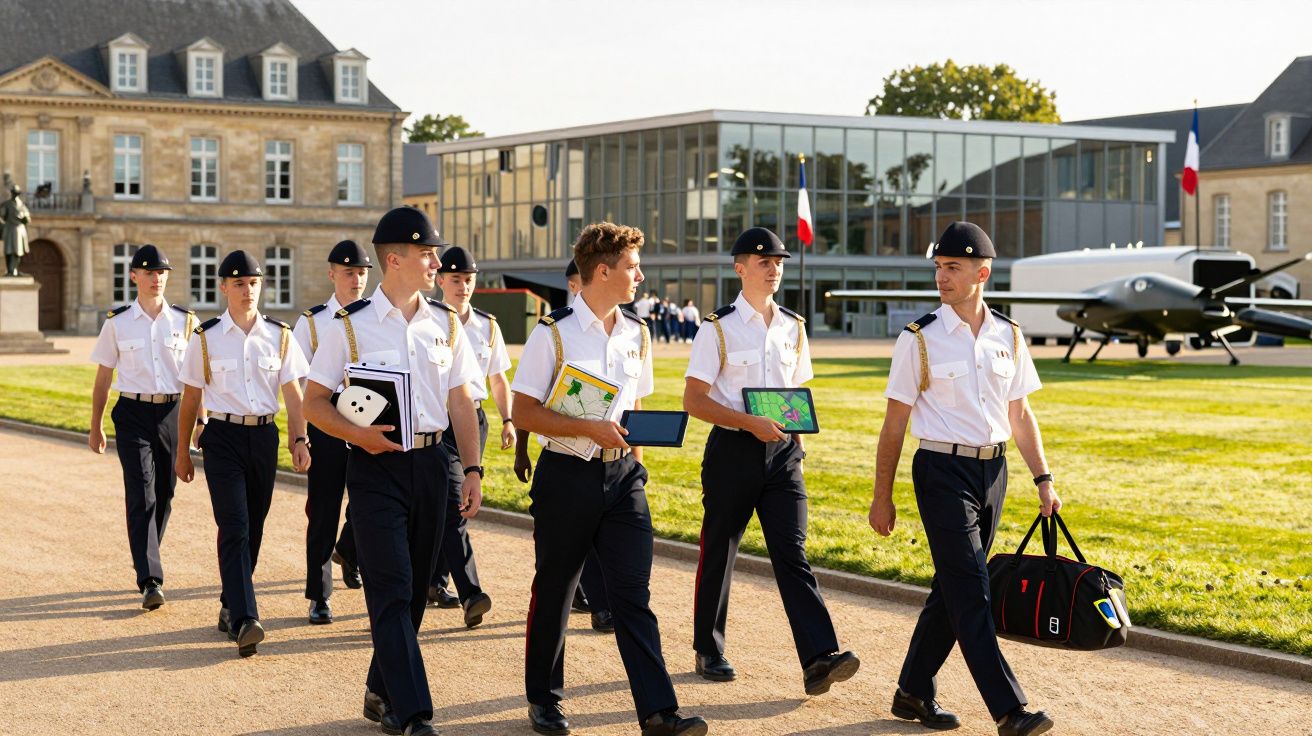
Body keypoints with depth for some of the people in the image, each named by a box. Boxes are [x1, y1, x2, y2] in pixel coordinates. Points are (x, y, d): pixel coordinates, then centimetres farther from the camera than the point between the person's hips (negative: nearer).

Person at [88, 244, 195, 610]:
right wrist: (96, 426, 10)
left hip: (173, 412, 2)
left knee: (163, 496, 10)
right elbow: (103, 377, 9)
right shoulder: (117, 322, 2)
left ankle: (146, 564, 29)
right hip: (133, 414, -2)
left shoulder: (185, 321, 4)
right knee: (141, 496, -12)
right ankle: (150, 580, -17)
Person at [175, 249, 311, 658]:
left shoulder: (280, 335, 5)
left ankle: (231, 605, 29)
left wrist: (299, 439, -9)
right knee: (235, 528, -14)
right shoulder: (205, 338, 0)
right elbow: (190, 399, 6)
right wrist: (183, 453, 10)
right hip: (223, 438, -3)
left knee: (253, 528, 11)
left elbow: (293, 393, 4)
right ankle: (244, 620, -21)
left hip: (265, 436, 3)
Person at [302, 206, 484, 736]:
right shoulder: (350, 326, -4)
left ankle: (381, 691, 29)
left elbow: (460, 402, 12)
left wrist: (472, 468, 4)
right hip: (376, 463, -5)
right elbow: (315, 402, -1)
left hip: (431, 462, 5)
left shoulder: (446, 324, 9)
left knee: (415, 587, 12)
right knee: (391, 589, -9)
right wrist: (358, 434, -19)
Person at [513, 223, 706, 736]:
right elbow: (524, 412, -11)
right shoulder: (553, 334, -9)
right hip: (567, 476, -4)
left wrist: (635, 459, 12)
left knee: (633, 594, -3)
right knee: (554, 592, 10)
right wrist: (590, 429, -19)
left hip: (622, 476, 4)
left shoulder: (636, 334, 9)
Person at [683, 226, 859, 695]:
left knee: (792, 552, -5)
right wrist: (750, 423, -19)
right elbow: (693, 399, -8)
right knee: (719, 554, 8)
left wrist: (797, 428, 0)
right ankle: (709, 652, 24)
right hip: (732, 450, -3)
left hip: (782, 450, 3)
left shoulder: (793, 328, 10)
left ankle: (818, 659, -14)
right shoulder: (719, 328, -6)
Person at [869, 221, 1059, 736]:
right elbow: (895, 423, -2)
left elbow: (1020, 414, 15)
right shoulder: (919, 339, -5)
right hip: (942, 468, -5)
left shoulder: (1008, 337, 7)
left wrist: (1043, 479, 9)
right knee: (971, 591, -10)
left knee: (953, 588, 10)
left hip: (992, 468, 5)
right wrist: (882, 497, -2)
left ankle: (914, 693, 23)